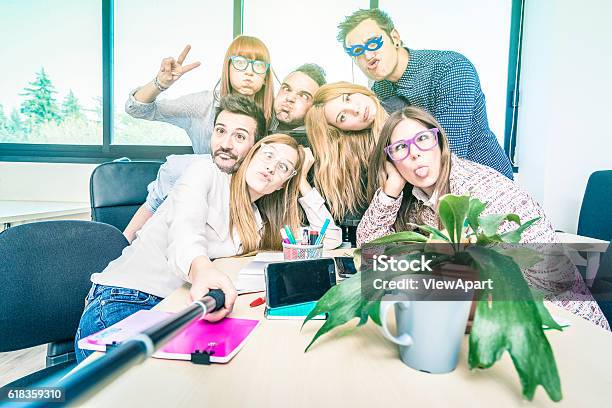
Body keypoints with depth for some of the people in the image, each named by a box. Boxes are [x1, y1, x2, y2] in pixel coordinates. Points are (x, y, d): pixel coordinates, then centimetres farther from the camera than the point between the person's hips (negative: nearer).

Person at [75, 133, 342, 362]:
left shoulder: (258, 224, 17)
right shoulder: (208, 172, 0)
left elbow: (331, 239, 21)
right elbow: (184, 229, -21)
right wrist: (201, 269, -44)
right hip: (121, 303, -5)